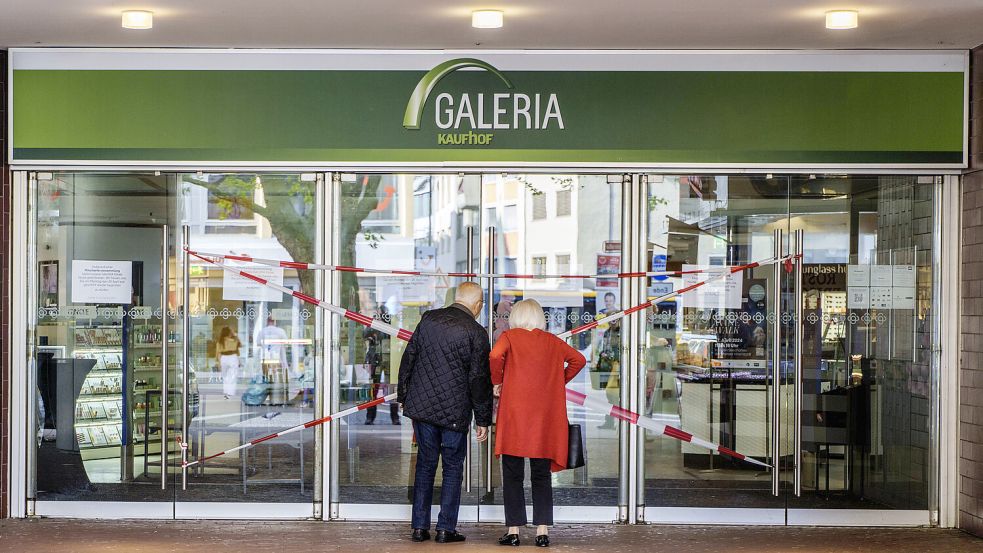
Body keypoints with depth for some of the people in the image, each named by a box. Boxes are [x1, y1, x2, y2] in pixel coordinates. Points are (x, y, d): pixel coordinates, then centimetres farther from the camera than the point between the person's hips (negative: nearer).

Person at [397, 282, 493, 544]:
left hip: (421, 405, 4)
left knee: (425, 464, 13)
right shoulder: (476, 333, -9)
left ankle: (420, 526, 13)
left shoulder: (429, 319, 4)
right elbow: (479, 379, -7)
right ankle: (446, 528, 6)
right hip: (455, 411, -4)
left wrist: (403, 396, 19)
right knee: (453, 468, 7)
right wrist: (483, 421, 0)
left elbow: (408, 358, 9)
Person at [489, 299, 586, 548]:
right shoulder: (552, 341, 10)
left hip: (514, 415, -3)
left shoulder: (510, 336, 0)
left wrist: (497, 383, -3)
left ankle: (513, 530, 1)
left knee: (512, 475, 3)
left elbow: (495, 357, -18)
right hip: (545, 416, 3)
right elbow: (578, 359, 11)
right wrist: (559, 382, 15)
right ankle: (542, 531, 2)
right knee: (542, 475, 7)